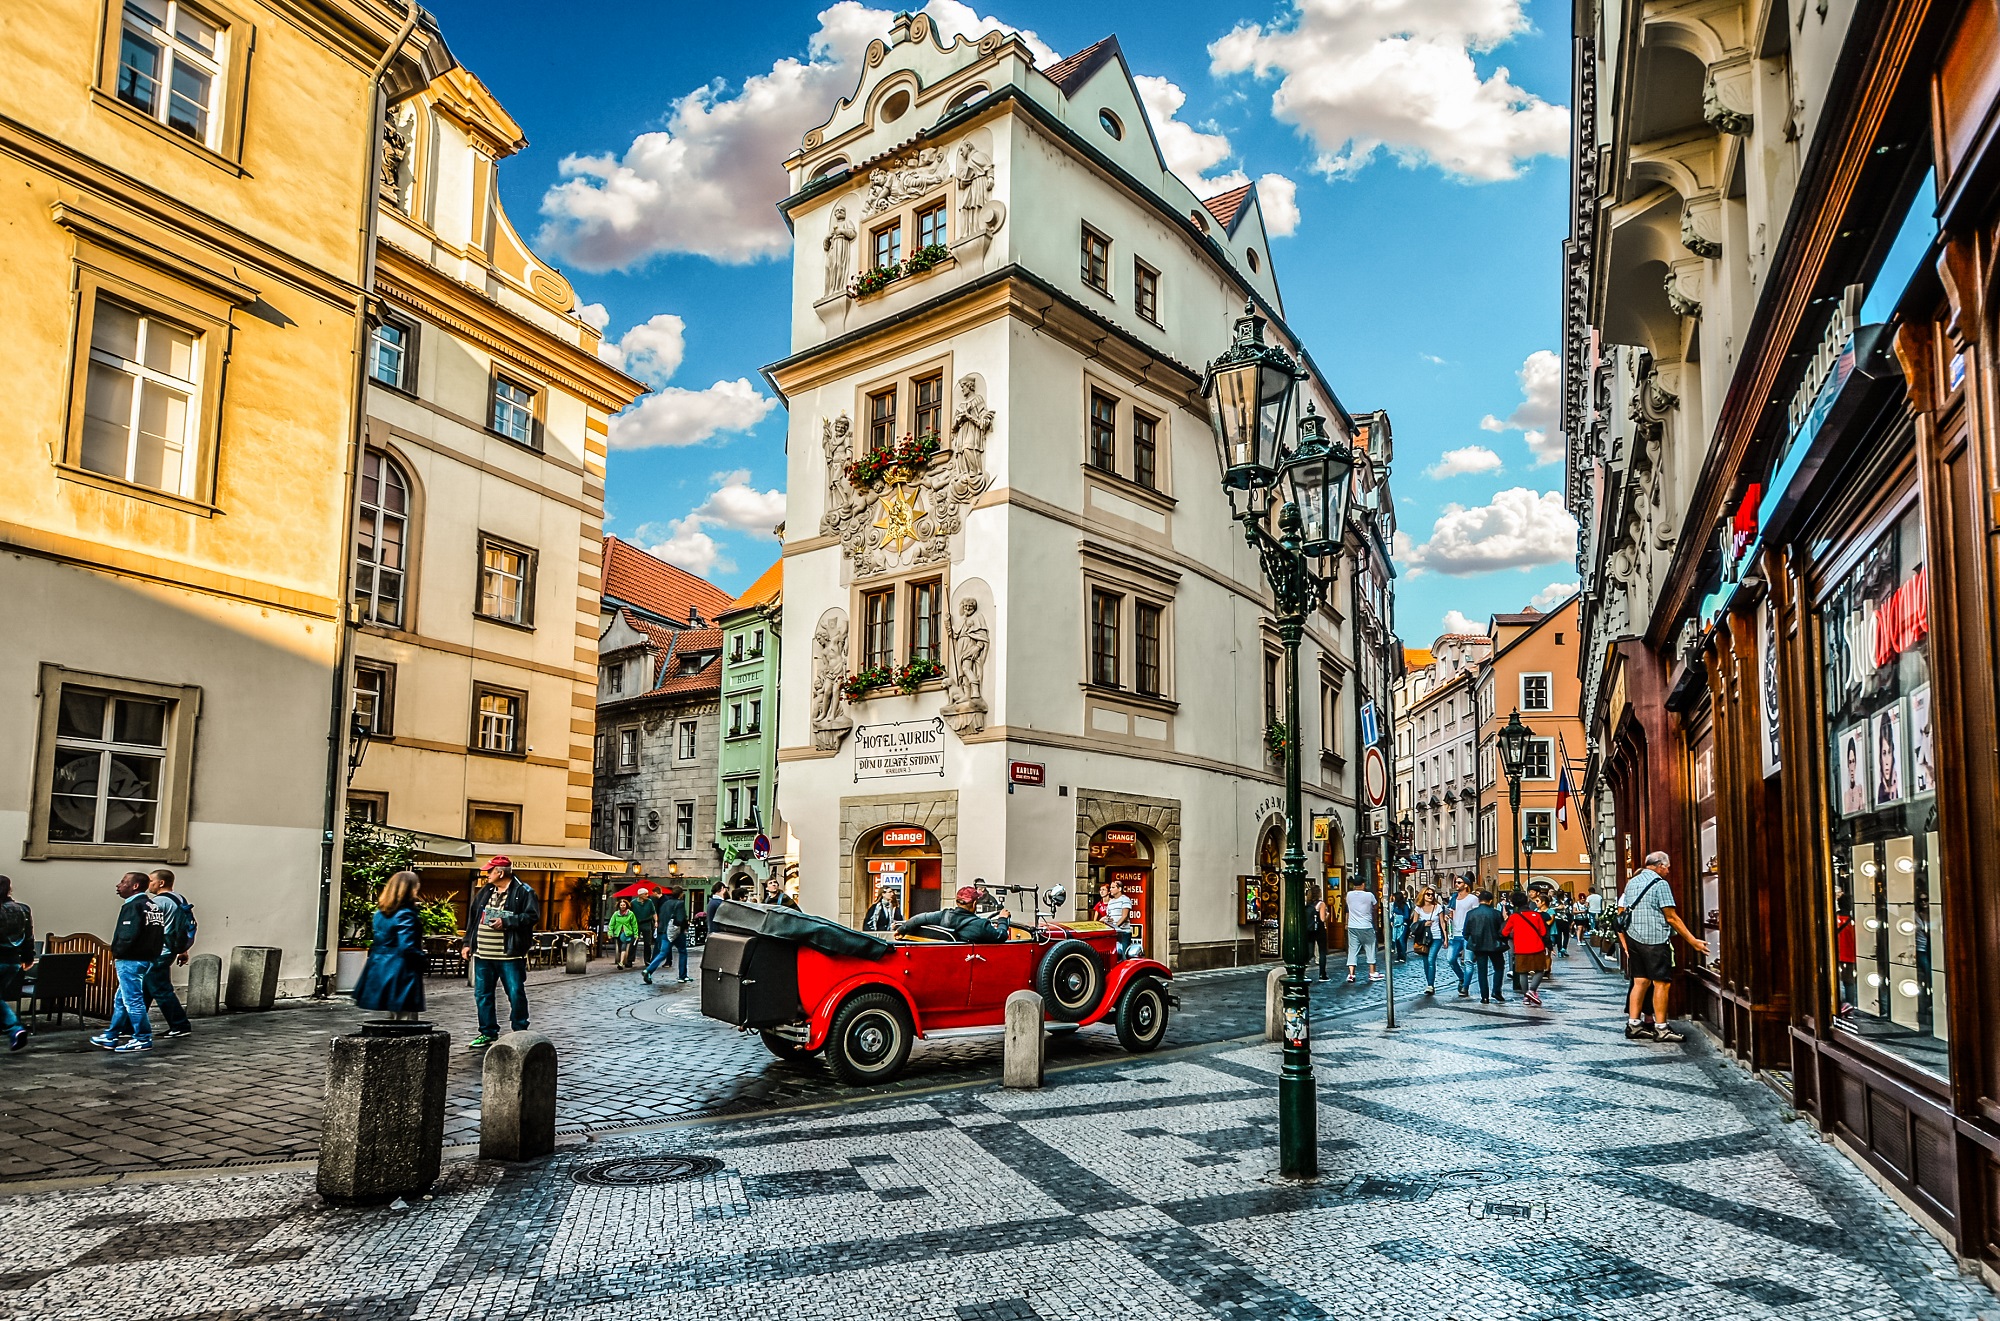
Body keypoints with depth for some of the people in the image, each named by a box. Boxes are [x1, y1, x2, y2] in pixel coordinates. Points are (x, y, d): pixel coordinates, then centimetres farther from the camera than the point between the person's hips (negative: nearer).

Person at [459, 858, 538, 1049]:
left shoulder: (523, 892, -6)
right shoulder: (484, 892, 15)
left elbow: (532, 916, -13)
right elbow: (472, 918, 20)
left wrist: (506, 922, -18)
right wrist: (468, 943, 14)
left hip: (510, 955, -6)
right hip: (482, 955, 6)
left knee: (516, 994, -2)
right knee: (482, 994, 10)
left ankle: (520, 1032, 11)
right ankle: (488, 1033, 22)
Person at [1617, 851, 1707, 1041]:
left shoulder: (1631, 883, 14)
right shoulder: (1660, 884, -8)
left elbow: (1623, 913, 16)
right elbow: (1672, 918, -11)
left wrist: (1625, 942, 22)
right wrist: (1693, 941, -7)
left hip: (1634, 939, 7)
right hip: (1655, 940, -7)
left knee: (1640, 981, 9)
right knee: (1661, 983, -3)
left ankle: (1633, 1025, 8)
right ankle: (1660, 1029, -2)